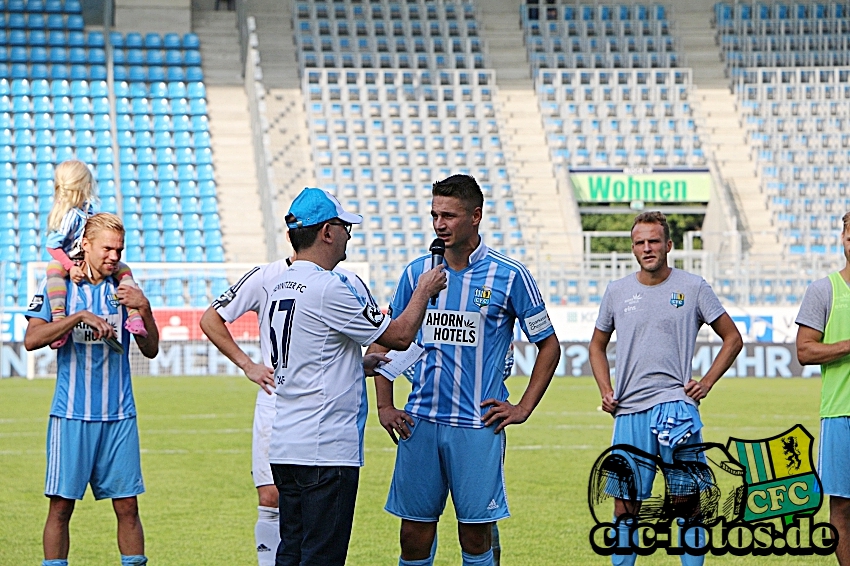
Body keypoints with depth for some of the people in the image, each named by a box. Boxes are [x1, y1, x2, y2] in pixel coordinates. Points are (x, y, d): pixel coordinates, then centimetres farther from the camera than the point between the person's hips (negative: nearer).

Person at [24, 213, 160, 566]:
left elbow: (150, 350, 9)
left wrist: (144, 309, -8)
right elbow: (32, 339, -11)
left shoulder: (124, 291, 9)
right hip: (71, 415, -2)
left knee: (127, 506, 2)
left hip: (119, 416, 2)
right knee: (61, 505, -2)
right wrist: (80, 316, -19)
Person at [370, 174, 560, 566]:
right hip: (420, 423, 3)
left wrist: (524, 408, -1)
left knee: (476, 534, 0)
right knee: (414, 533, 3)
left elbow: (549, 346, 6)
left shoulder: (509, 276, -2)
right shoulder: (418, 272, 8)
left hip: (478, 426, -3)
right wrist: (384, 406, 8)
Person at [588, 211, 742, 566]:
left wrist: (707, 383, 0)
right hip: (628, 410, 3)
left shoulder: (692, 288, 3)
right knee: (624, 504, 4)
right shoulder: (617, 291, 11)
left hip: (676, 402, -3)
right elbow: (597, 346, 24)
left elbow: (733, 339, 10)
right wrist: (605, 391, 10)